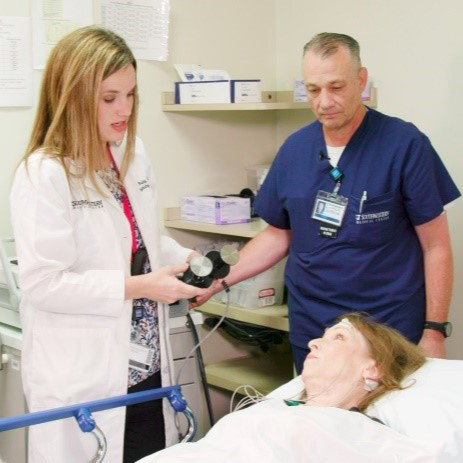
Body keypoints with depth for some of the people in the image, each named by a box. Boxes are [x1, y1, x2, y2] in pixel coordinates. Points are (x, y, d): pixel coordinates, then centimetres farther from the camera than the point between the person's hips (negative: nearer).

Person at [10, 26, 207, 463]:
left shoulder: (134, 155, 7)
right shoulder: (43, 174, -16)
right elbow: (42, 283, -20)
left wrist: (185, 259, 1)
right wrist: (137, 287, -20)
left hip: (147, 369, 7)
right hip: (84, 380, -7)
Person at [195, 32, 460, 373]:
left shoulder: (404, 144, -10)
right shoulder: (294, 148, 3)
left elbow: (435, 246, -5)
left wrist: (434, 330, -9)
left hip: (390, 332, -3)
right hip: (310, 331, 4)